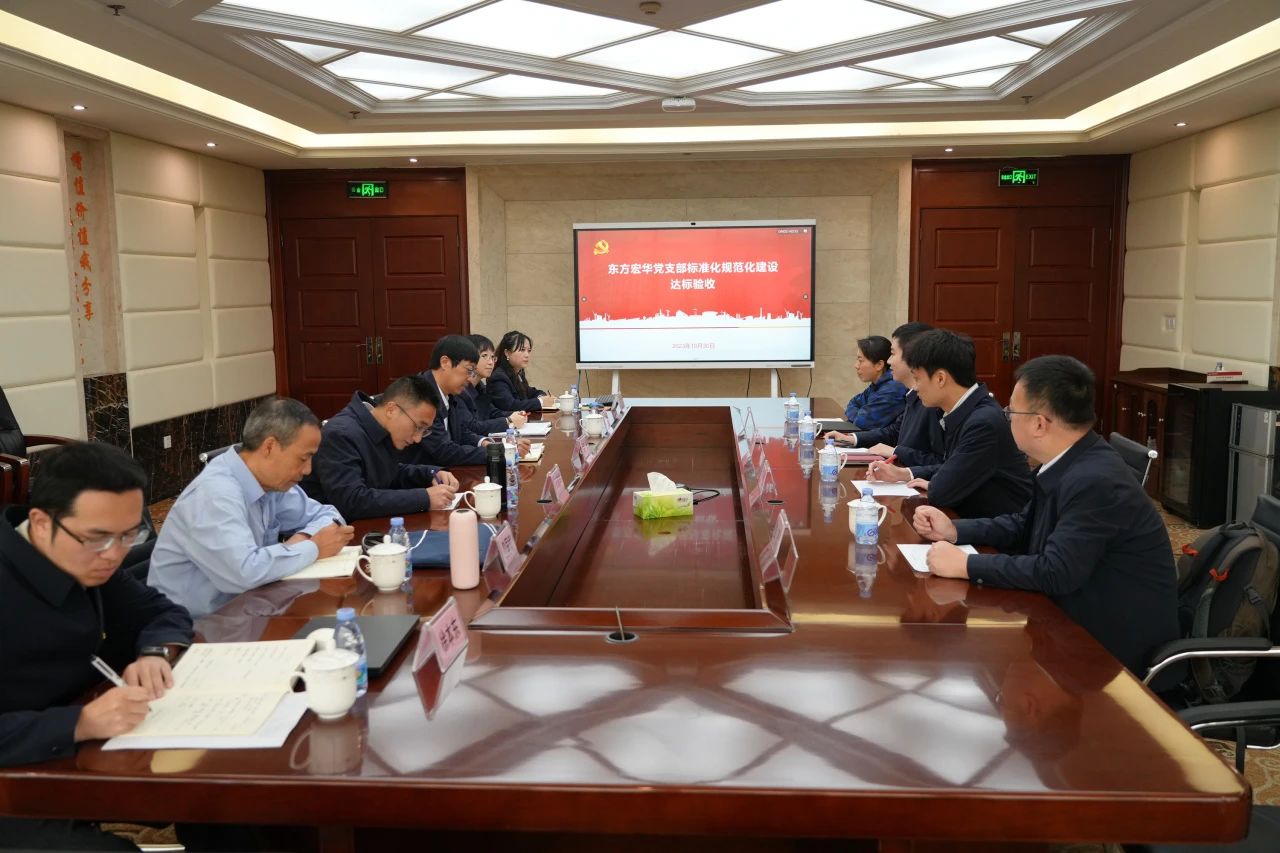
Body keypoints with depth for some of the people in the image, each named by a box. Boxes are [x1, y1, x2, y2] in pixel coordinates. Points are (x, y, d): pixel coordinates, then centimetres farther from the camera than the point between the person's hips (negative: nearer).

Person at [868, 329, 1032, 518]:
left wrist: (929, 485, -3)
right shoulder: (962, 412, 2)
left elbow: (942, 492, -24)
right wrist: (902, 473, 6)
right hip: (972, 517, 7)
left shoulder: (984, 422, -25)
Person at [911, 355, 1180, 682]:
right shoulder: (1067, 464, 1)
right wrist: (955, 530, 2)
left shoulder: (1095, 481, -28)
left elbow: (1055, 572, -32)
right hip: (1082, 626, 8)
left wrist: (965, 564, -25)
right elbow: (1026, 525, 15)